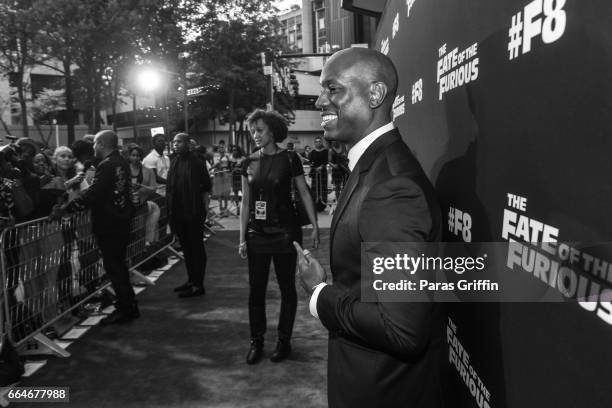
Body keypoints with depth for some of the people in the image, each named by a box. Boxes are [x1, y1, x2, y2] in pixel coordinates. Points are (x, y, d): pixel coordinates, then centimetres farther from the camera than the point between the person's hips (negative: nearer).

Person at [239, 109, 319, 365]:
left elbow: (304, 194, 1)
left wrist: (315, 226, -5)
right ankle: (256, 342, 20)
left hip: (285, 233, -3)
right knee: (256, 289, 6)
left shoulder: (289, 160, -3)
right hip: (257, 234, 3)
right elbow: (245, 202, 8)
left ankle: (284, 341, 20)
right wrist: (242, 238, 5)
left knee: (287, 288, 6)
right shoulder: (249, 163, 6)